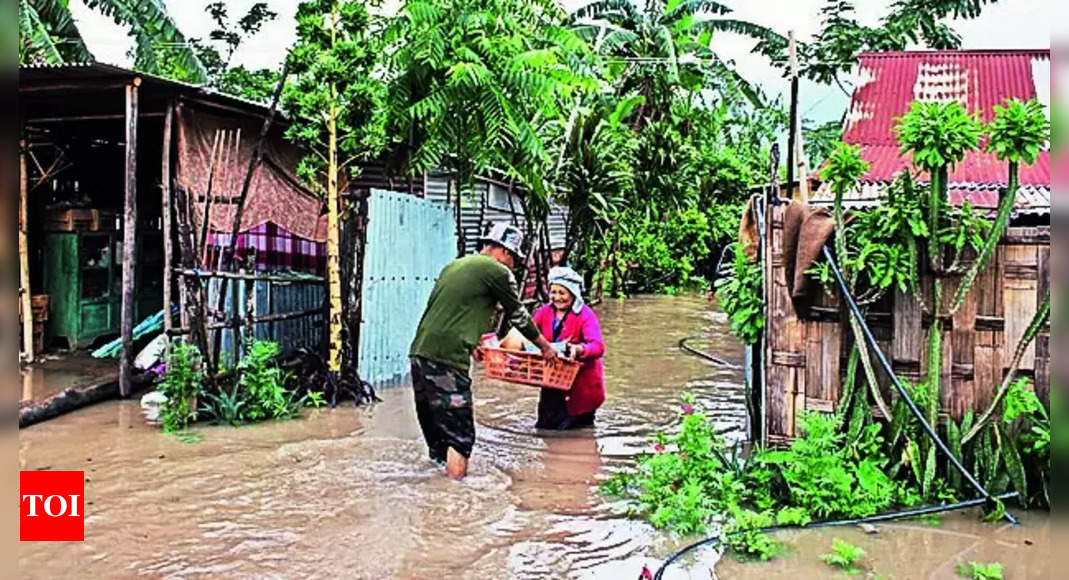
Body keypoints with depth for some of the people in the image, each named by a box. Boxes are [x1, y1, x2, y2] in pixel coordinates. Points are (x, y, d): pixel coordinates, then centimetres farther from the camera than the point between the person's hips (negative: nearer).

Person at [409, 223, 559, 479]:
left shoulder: (453, 266, 22)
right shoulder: (497, 271, -1)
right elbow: (519, 316, 9)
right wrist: (546, 347, 24)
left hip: (419, 352, 8)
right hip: (447, 361, -8)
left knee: (435, 432, 16)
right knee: (459, 436, -3)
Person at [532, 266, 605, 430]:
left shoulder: (585, 315, -15)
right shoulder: (544, 312, 2)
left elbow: (598, 346, -28)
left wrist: (579, 349, -50)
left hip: (582, 384, -5)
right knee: (546, 425, 12)